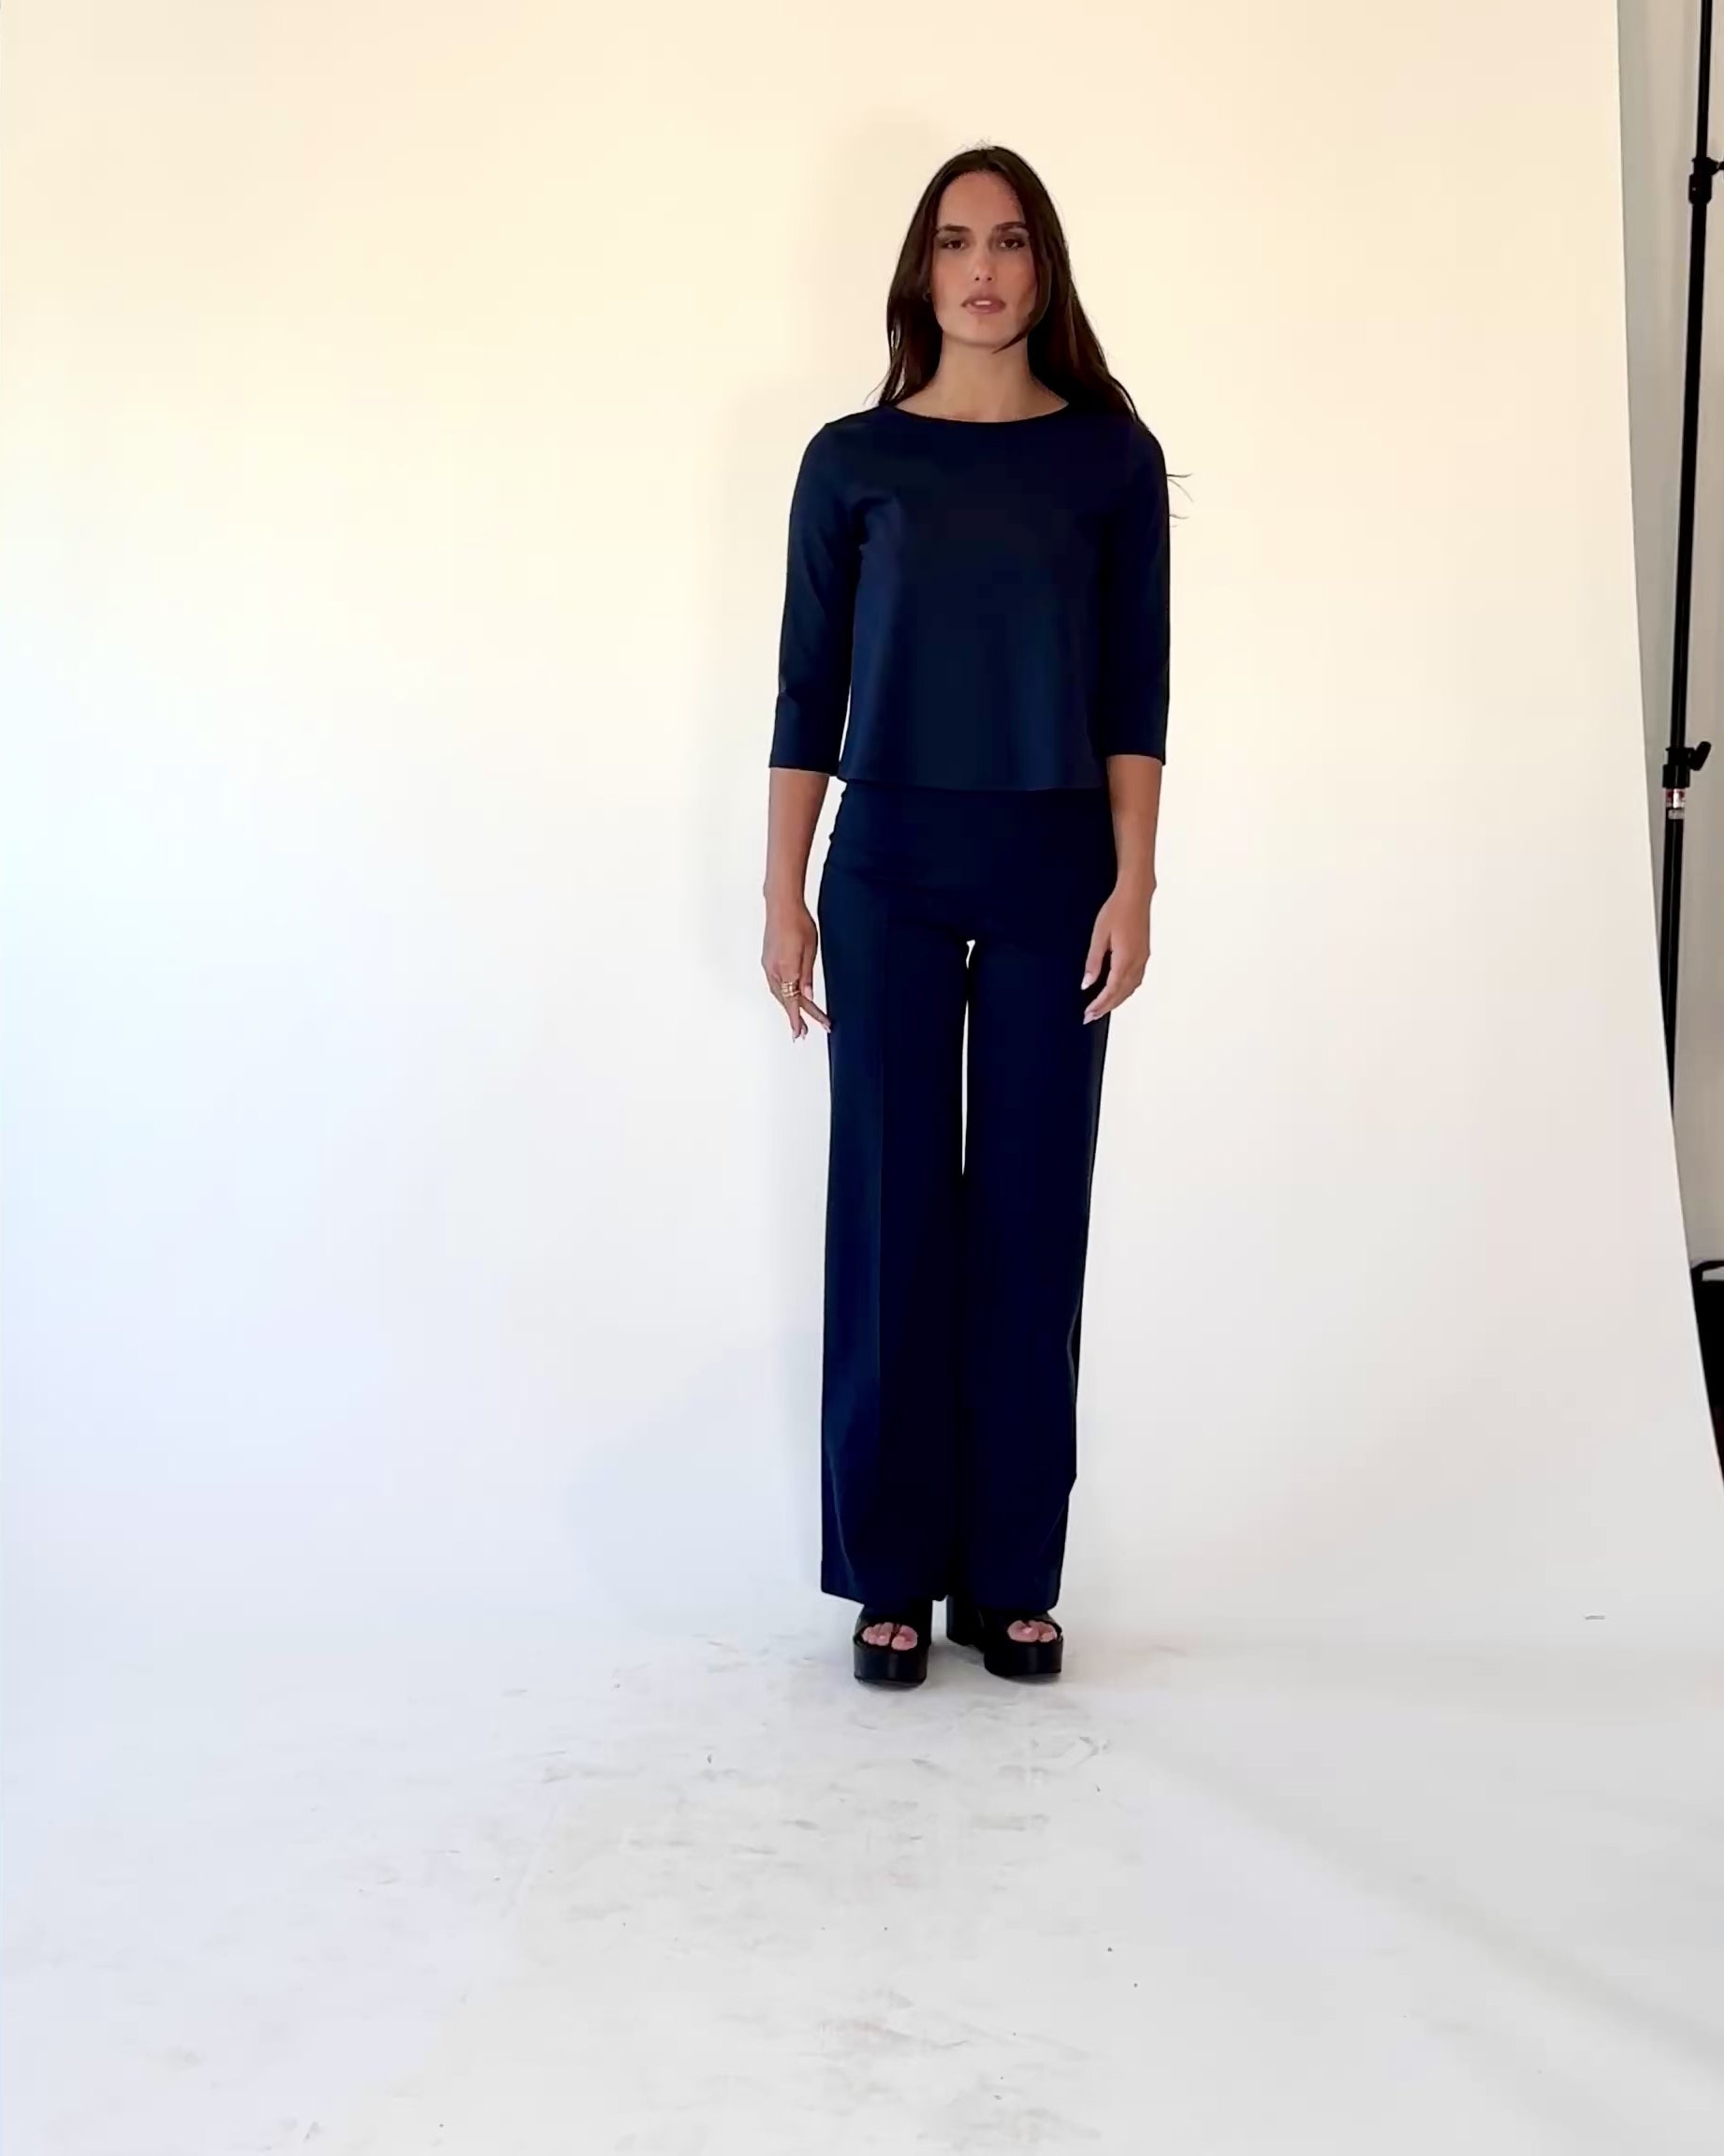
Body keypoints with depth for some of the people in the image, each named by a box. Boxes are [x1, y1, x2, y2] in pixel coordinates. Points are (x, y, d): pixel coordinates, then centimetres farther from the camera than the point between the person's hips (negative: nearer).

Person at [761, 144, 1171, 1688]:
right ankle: (893, 1574, 12)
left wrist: (1133, 882, -6)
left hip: (1055, 865, 1)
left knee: (1034, 1211, 4)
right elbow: (809, 690, 3)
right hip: (890, 865, 0)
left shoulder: (1112, 456, 5)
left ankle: (1015, 1574, 15)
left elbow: (1136, 690, 3)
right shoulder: (852, 460, 4)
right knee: (892, 1208, 1)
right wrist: (784, 896, -2)